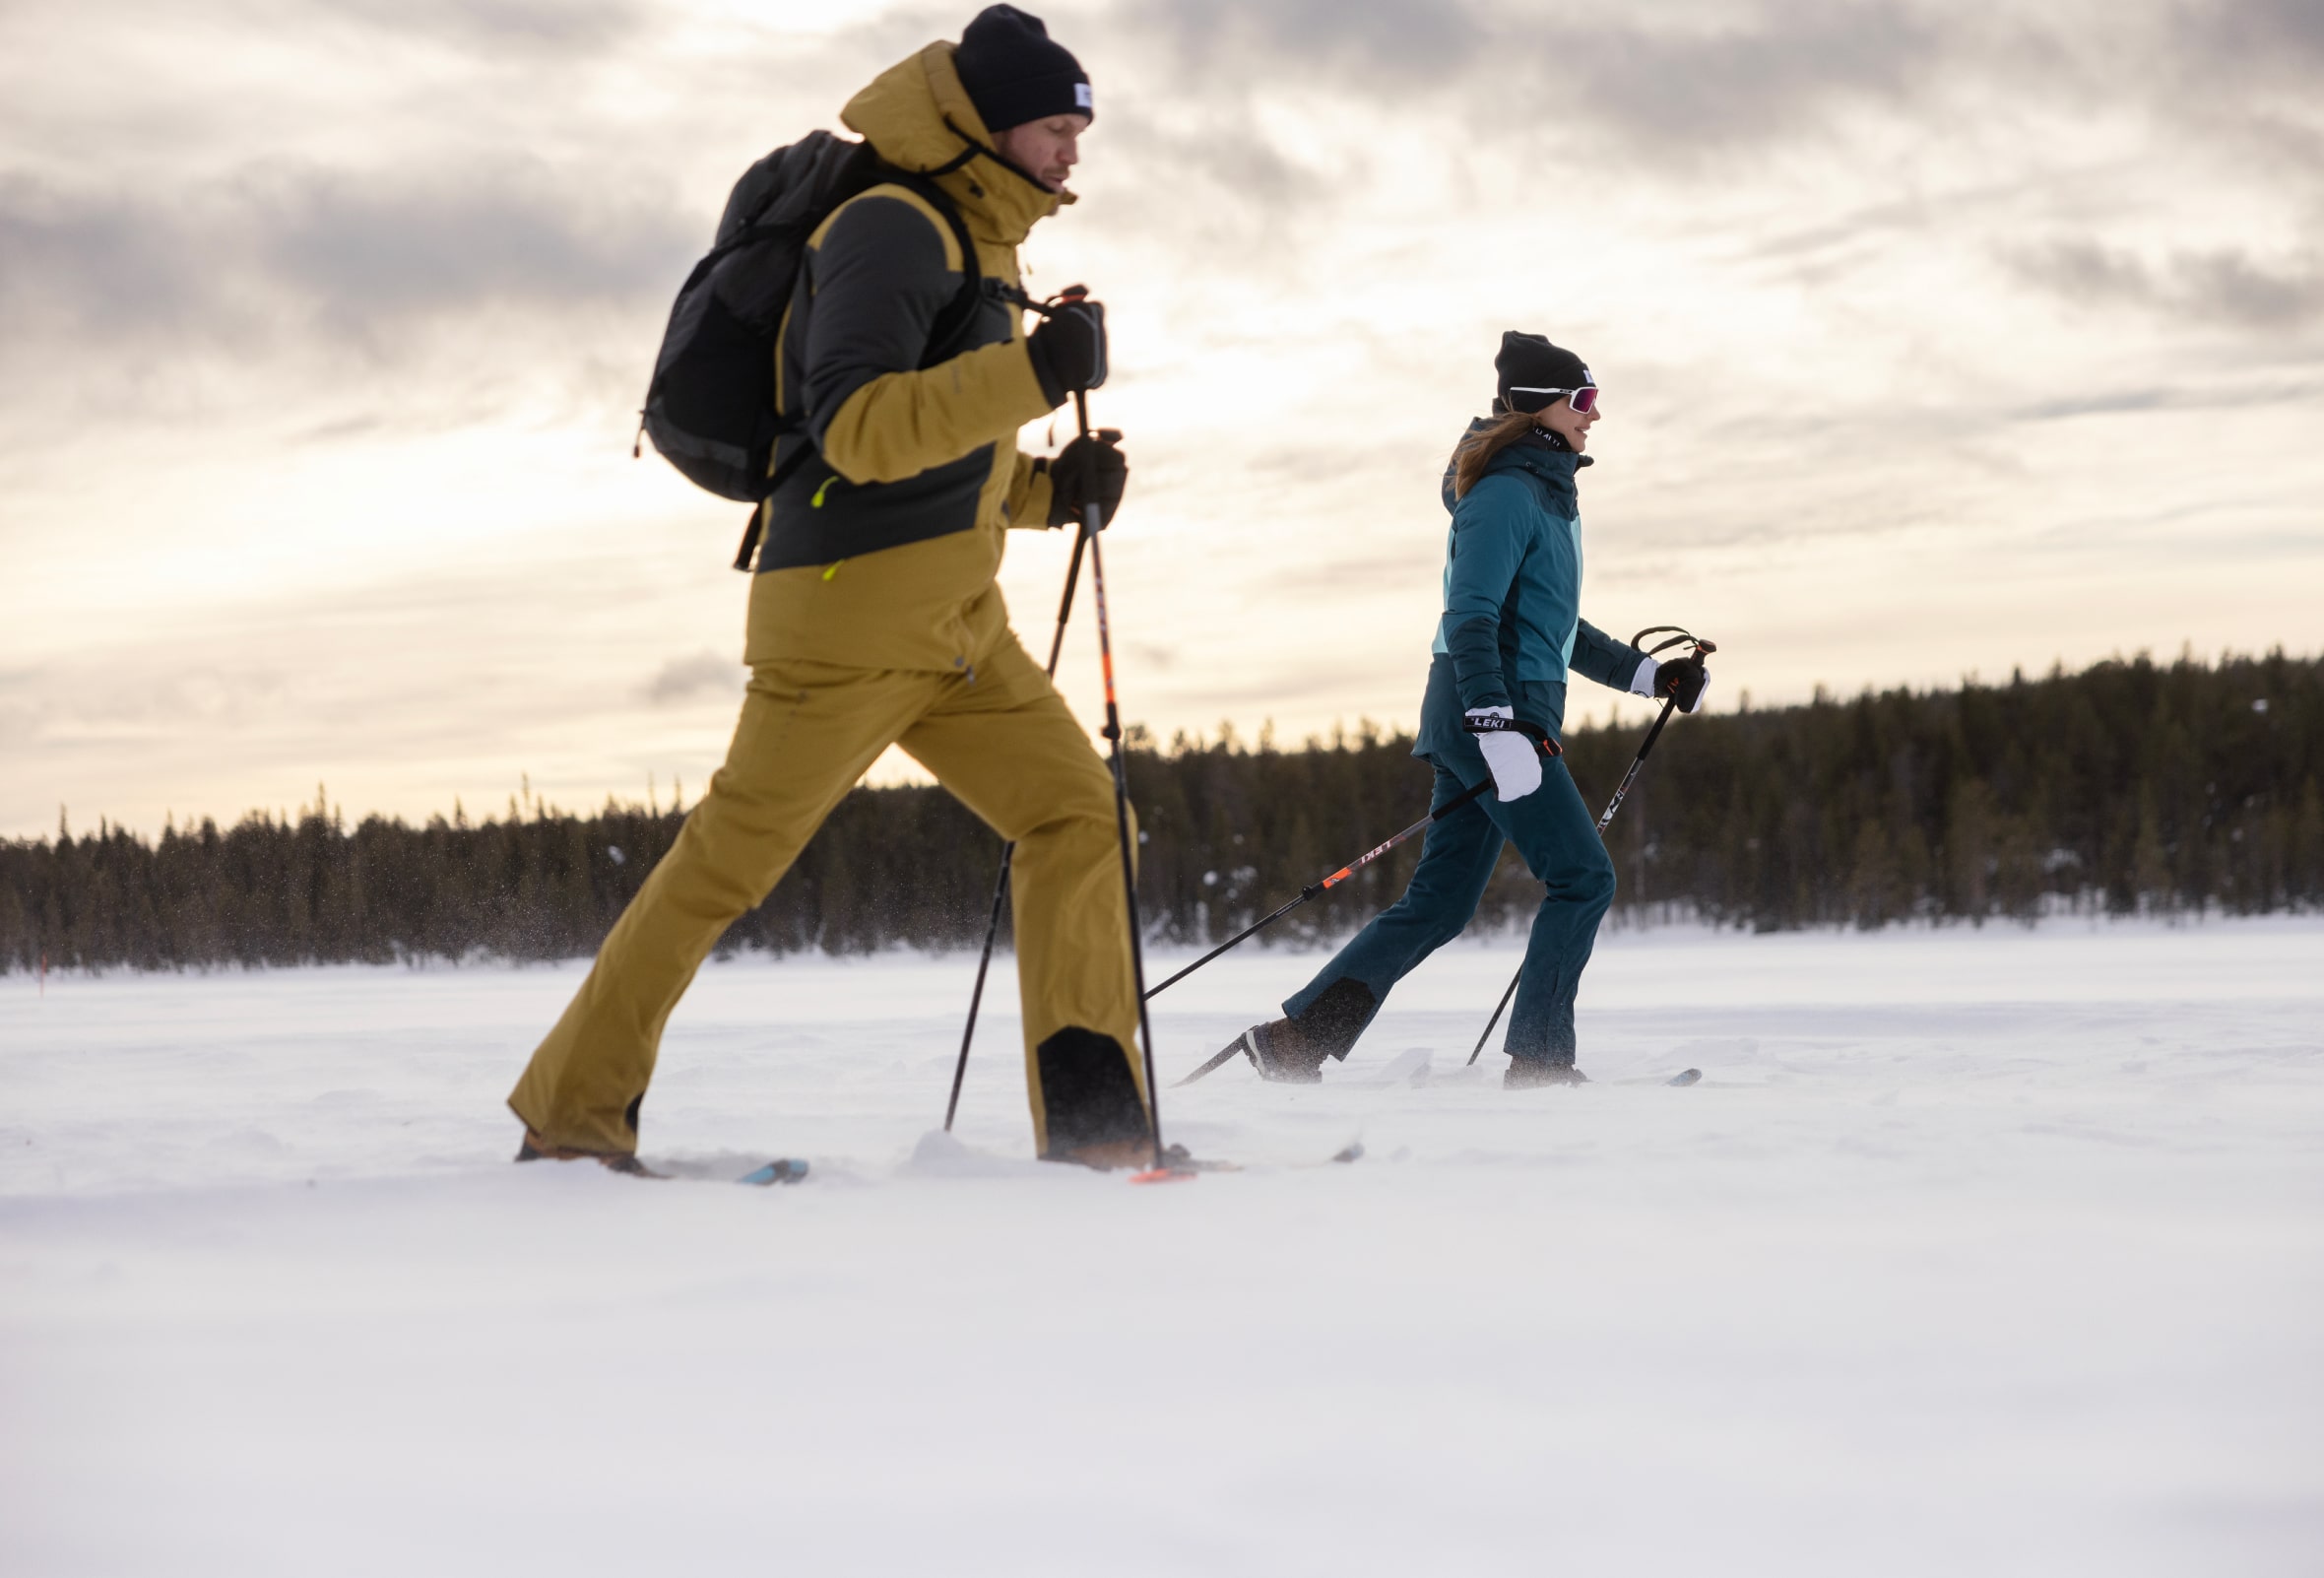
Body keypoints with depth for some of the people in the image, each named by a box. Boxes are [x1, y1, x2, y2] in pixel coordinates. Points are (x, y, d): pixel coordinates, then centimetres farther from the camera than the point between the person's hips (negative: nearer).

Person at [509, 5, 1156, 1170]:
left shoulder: (976, 251, 20)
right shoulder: (891, 228, -10)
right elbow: (857, 431, -22)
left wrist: (1050, 490, 8)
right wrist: (1030, 372, -28)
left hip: (955, 621, 9)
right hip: (851, 613, -9)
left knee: (1076, 809, -2)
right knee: (730, 862, -3)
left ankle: (1091, 1119, -6)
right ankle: (571, 1110, 8)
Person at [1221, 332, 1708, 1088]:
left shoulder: (1546, 496, 20)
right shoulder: (1507, 494, -11)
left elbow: (1552, 628, 29)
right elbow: (1470, 618, -20)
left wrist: (1646, 673, 26)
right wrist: (1497, 726, -30)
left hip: (1498, 718, 10)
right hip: (1490, 715, -10)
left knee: (1439, 904, 8)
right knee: (1582, 877, -8)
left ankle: (1297, 1035, 7)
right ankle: (1539, 1056, -6)